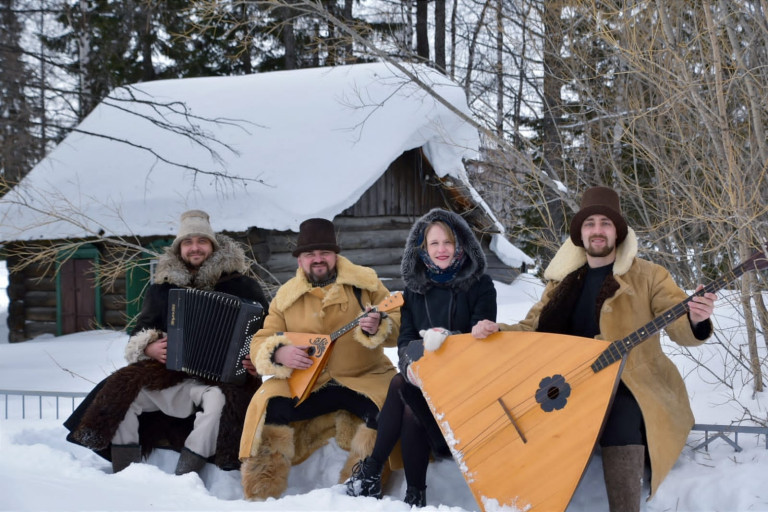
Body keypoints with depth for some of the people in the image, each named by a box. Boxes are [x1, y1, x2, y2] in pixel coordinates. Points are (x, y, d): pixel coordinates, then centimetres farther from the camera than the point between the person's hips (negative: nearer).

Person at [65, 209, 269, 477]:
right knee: (122, 388, -21)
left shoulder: (240, 285, 6)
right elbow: (139, 335, 18)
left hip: (220, 376, -3)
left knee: (219, 398, -37)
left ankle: (183, 478, -35)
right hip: (170, 374, 4)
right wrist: (149, 348, -7)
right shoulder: (162, 287, 16)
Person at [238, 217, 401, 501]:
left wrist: (378, 328, -28)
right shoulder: (286, 296, 5)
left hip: (366, 377, -1)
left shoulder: (364, 282, 1)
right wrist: (279, 353, -20)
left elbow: (399, 324, -3)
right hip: (307, 381, 1)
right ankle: (260, 495, -12)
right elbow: (260, 343, 5)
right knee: (269, 404, -24)